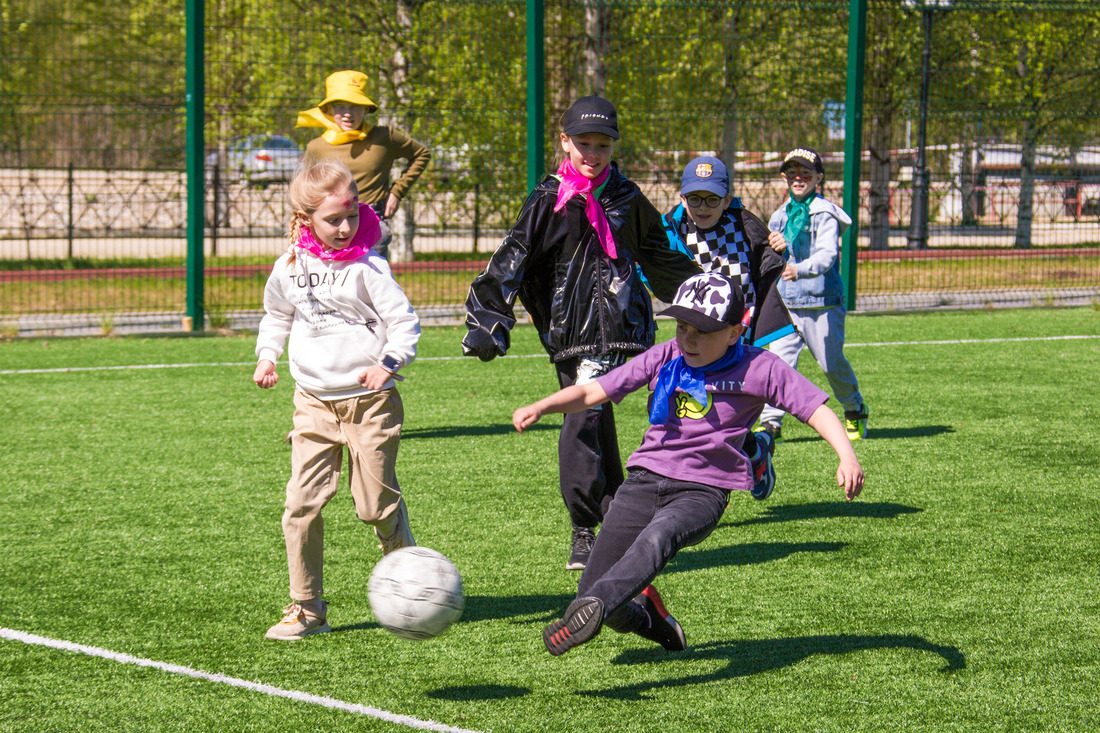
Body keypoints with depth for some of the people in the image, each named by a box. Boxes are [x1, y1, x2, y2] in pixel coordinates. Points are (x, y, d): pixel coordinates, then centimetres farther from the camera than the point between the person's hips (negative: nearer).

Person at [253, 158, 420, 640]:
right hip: (314, 402, 3)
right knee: (302, 503, -5)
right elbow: (277, 316, 23)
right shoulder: (289, 268, 4)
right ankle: (306, 609, 3)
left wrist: (389, 363, -23)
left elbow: (404, 322, -8)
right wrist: (266, 356, 9)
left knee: (378, 505, 4)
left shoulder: (367, 268, -9)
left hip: (369, 402, -3)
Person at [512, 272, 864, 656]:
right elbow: (592, 392, 7)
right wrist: (540, 407, -9)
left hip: (702, 491, -4)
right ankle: (647, 614, 29)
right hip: (644, 480, 4)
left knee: (657, 537, -39)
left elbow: (815, 408, -3)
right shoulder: (664, 359, 7)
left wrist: (847, 457, -20)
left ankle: (591, 611, -57)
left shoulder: (759, 368, -1)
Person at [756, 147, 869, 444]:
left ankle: (855, 412, 26)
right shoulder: (779, 216, 15)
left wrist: (800, 269, -40)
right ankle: (771, 422, -7)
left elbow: (827, 255, -21)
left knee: (832, 363, 2)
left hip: (822, 303, -5)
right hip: (786, 304, 5)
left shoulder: (825, 214, -6)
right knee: (779, 359, -9)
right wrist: (773, 249, -9)